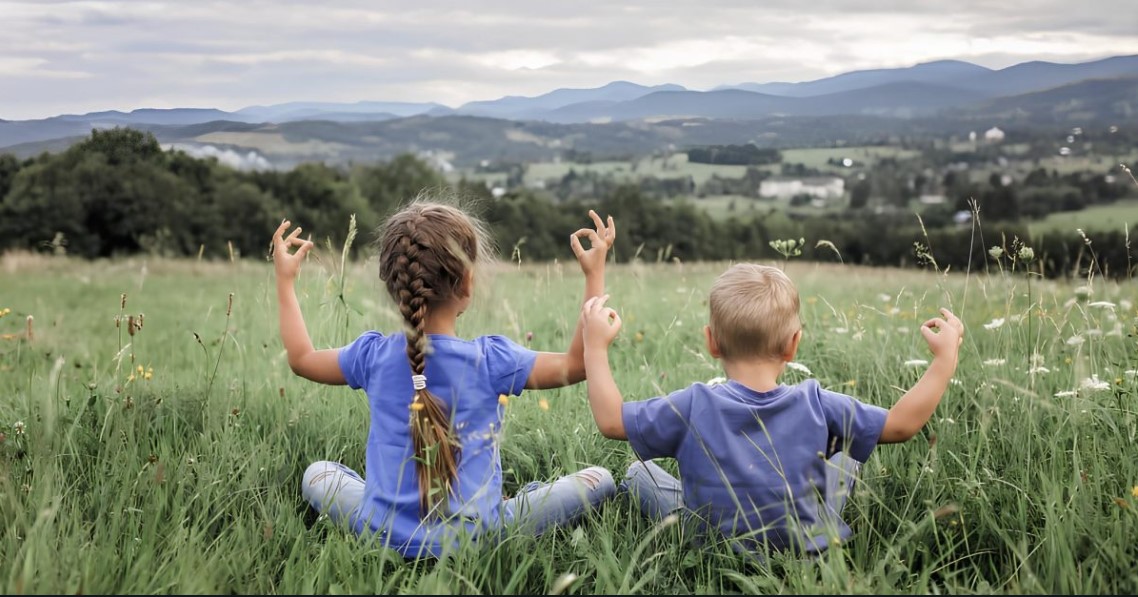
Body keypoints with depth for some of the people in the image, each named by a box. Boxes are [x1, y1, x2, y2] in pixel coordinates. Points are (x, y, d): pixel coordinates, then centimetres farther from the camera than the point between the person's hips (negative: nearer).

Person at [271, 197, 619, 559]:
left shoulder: (373, 356, -5)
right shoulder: (491, 359, -14)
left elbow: (301, 359, 15)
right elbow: (579, 363, -3)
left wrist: (285, 281, 25)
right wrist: (595, 274, 0)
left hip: (382, 537, 4)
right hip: (477, 539, -3)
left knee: (316, 474, 31)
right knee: (598, 478, 7)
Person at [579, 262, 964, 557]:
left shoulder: (692, 408, -21)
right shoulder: (817, 406, -19)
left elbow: (611, 420, -11)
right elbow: (902, 424, -10)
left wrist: (595, 345, -2)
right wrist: (945, 358, 0)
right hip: (809, 552, 1)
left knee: (638, 472, 19)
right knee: (845, 455, 24)